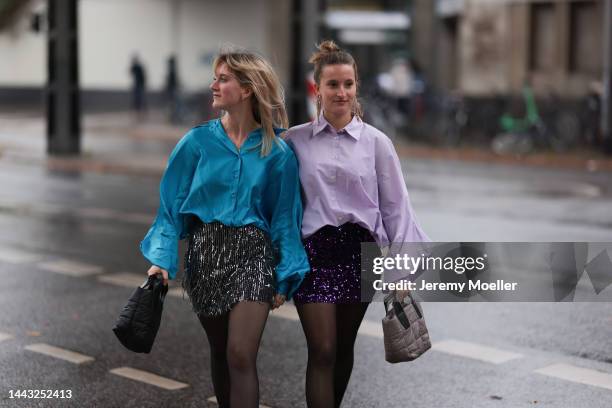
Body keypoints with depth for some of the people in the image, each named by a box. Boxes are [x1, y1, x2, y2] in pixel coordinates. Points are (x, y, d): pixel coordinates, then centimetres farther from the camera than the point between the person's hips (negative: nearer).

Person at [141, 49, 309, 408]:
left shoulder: (277, 153, -3)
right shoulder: (198, 142, -1)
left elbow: (284, 217, 2)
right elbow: (172, 204, 1)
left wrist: (285, 277, -1)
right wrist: (161, 259, -8)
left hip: (253, 255, -2)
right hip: (206, 252, 2)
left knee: (241, 356, -12)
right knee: (220, 353, 14)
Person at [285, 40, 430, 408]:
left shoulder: (376, 142, 1)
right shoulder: (295, 140, 0)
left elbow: (395, 206, 2)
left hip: (360, 251, 2)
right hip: (313, 250, -1)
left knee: (344, 348, 13)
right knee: (322, 352, -6)